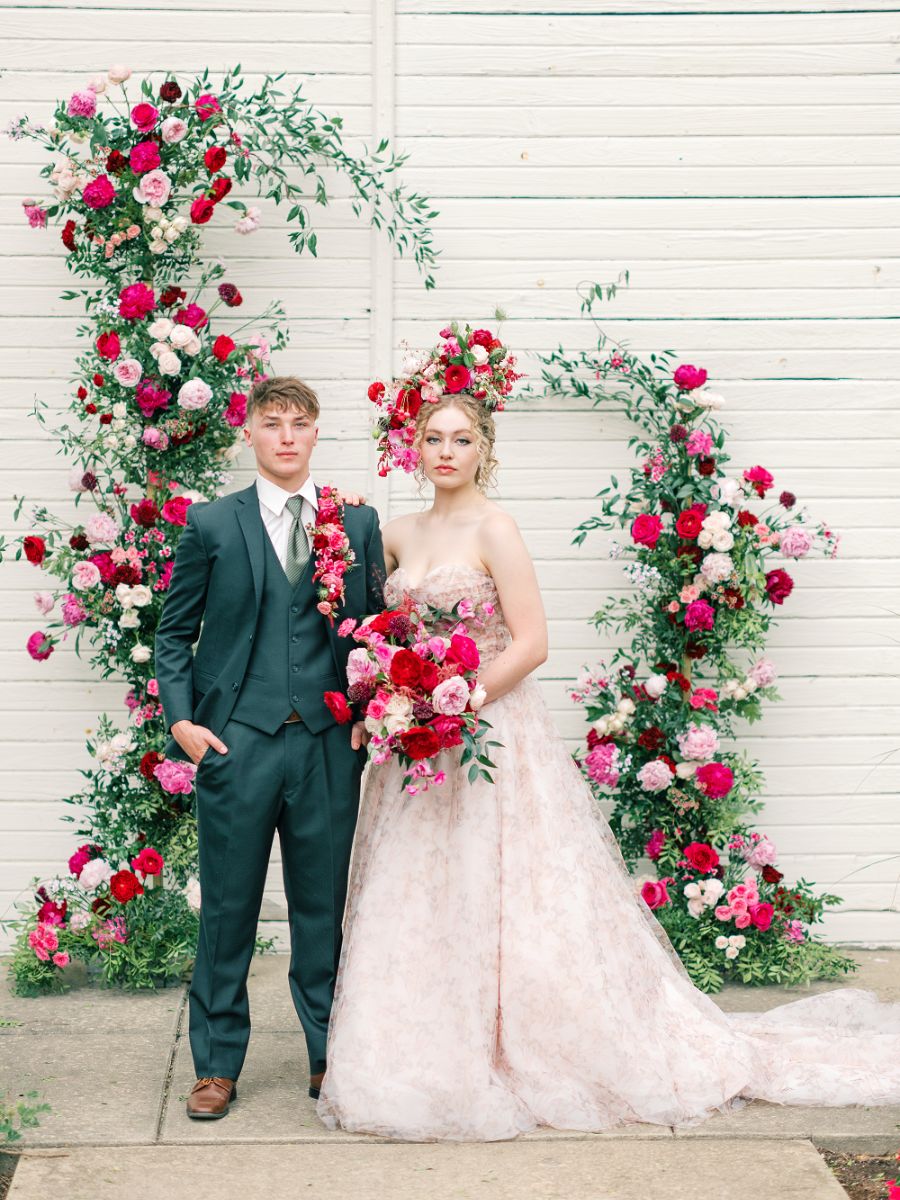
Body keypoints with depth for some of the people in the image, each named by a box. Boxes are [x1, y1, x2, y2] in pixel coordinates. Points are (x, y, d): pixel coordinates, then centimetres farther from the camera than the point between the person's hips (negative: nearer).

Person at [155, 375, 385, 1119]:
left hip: (329, 746, 1)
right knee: (228, 909, 6)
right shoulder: (212, 525, 6)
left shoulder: (358, 523, 8)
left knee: (325, 906, 9)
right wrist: (181, 718, -4)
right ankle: (218, 1065, 19)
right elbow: (174, 633, 8)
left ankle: (330, 1056, 24)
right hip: (236, 742, -1)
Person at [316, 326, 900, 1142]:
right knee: (421, 901, 9)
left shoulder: (494, 531, -9)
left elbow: (531, 644, -14)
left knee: (498, 898, -2)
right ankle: (435, 1064, 21)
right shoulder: (400, 534, 10)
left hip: (490, 735, -6)